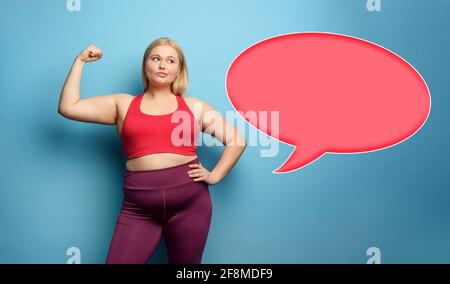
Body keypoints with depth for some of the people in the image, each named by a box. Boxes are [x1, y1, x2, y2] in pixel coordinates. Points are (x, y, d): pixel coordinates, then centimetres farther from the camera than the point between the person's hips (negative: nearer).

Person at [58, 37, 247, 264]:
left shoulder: (195, 107, 11)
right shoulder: (123, 104, 13)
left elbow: (238, 140, 13)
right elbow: (67, 107, 7)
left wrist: (214, 176, 2)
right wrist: (80, 60, 12)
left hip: (190, 200, 0)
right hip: (139, 207, 0)